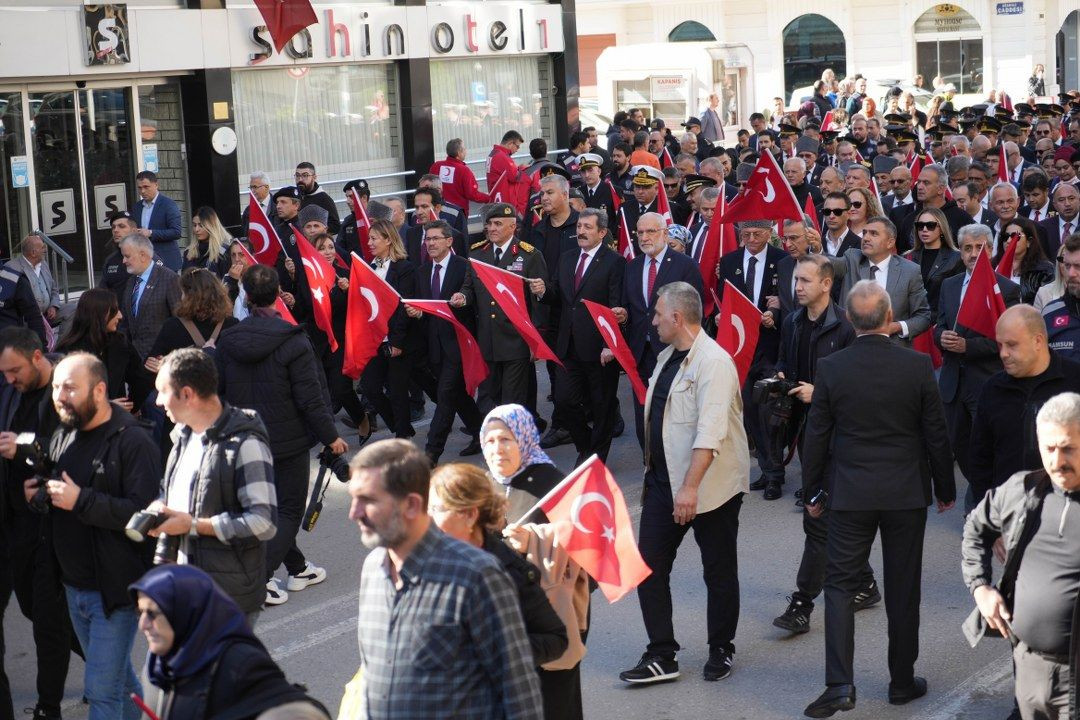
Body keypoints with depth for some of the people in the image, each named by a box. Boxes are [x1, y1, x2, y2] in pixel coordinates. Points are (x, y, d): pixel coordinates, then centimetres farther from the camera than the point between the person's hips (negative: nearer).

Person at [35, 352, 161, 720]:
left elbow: (143, 512, -27)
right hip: (74, 585, 8)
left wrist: (81, 500, -27)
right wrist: (36, 493, 2)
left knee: (101, 689, -4)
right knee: (119, 676, 22)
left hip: (114, 589, -8)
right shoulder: (62, 436, 9)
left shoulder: (133, 441, -18)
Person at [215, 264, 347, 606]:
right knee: (289, 510, 4)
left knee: (272, 505, 20)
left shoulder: (227, 340, -2)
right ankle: (261, 575, -9)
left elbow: (217, 392, 5)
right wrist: (330, 436, -6)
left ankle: (297, 567, 30)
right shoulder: (293, 341, -18)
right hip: (288, 438, -5)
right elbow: (310, 397, -17)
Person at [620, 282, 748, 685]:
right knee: (649, 566, 3)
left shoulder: (713, 362, -19)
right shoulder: (668, 357, 11)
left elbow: (710, 432, -28)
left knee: (719, 571, 8)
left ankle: (721, 651, 24)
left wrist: (691, 487, -34)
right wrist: (652, 473, 20)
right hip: (664, 480, 8)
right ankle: (661, 656, 8)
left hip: (710, 486, -8)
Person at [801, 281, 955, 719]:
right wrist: (945, 488, 12)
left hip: (850, 495, -1)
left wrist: (812, 492, 10)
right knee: (903, 589, 12)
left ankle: (840, 684, -5)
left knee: (840, 584, 6)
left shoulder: (830, 368, -9)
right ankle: (902, 681, 23)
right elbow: (936, 434, -2)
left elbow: (816, 436, -3)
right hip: (907, 494, 1)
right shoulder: (917, 366, -9)